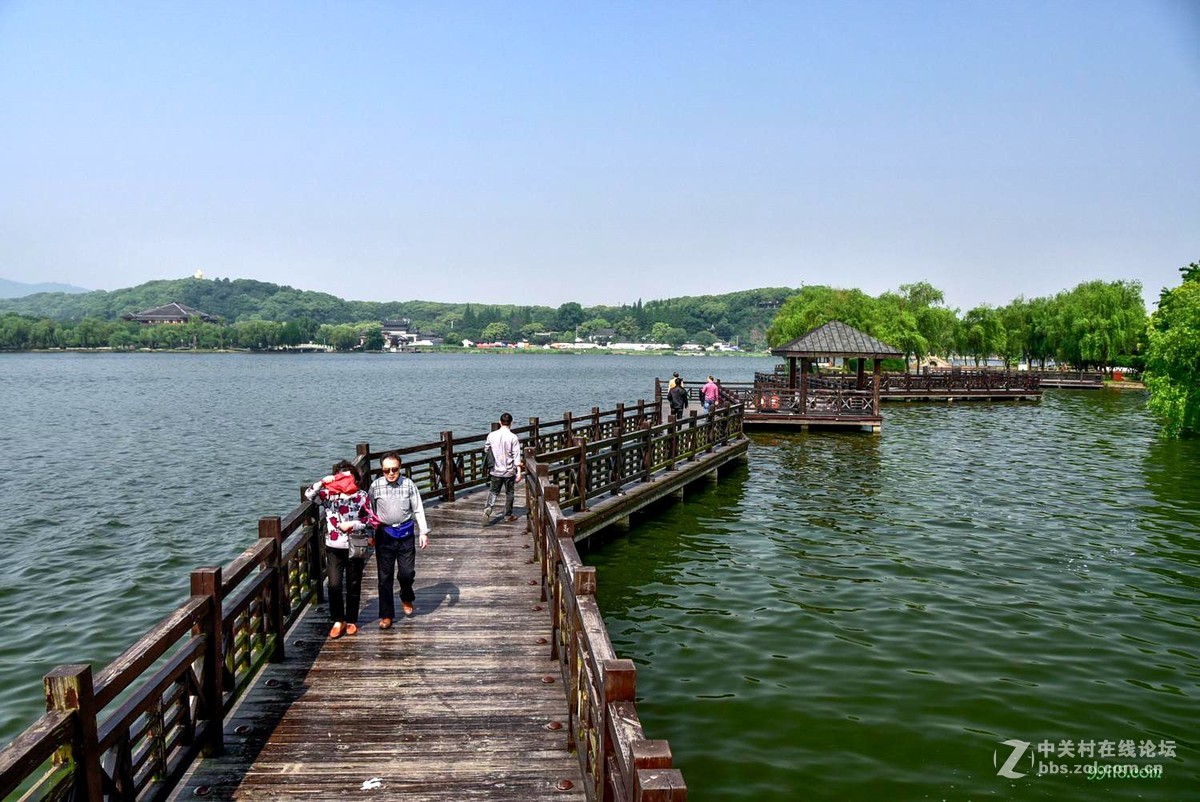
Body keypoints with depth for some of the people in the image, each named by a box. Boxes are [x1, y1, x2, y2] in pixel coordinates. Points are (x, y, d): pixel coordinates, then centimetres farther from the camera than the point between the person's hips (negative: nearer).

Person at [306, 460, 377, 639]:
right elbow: (308, 495, -13)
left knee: (353, 586, 9)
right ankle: (338, 620, 13)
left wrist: (352, 524, -16)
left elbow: (372, 520, -4)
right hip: (334, 548, 1)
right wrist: (322, 482, -24)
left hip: (355, 548, -1)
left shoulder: (361, 496, -3)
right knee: (334, 585, -5)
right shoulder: (328, 494, 2)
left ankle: (351, 620, 25)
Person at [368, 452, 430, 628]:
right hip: (384, 534, 0)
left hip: (405, 533, 0)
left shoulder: (408, 484, -4)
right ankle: (386, 615, 16)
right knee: (385, 576, 4)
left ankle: (406, 597, 33)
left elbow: (418, 509, 0)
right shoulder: (375, 486, -4)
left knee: (407, 572, 0)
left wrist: (423, 532, -5)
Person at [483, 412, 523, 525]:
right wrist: (519, 471, -12)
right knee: (509, 493, 13)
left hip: (496, 470, 2)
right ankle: (508, 515, 22)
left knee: (493, 491, 13)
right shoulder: (513, 438, -13)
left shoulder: (492, 436, -4)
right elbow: (516, 456, -14)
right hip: (509, 471, -2)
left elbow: (487, 450, 10)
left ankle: (488, 508, -11)